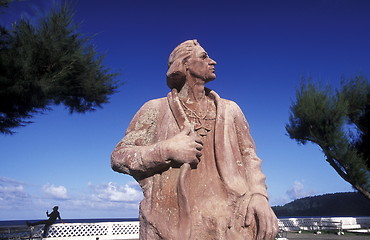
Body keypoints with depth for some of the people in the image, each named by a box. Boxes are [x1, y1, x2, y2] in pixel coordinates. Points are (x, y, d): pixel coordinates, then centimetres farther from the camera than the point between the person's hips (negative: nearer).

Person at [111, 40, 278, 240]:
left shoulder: (229, 109, 17)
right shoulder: (156, 109, 7)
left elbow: (248, 156, 11)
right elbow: (119, 157, 3)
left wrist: (258, 195, -7)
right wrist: (167, 150, -11)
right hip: (172, 222, -2)